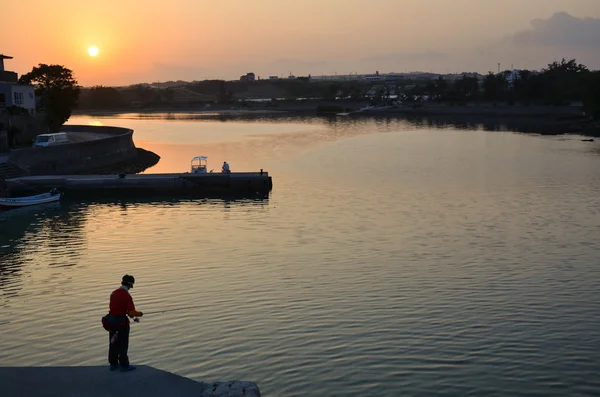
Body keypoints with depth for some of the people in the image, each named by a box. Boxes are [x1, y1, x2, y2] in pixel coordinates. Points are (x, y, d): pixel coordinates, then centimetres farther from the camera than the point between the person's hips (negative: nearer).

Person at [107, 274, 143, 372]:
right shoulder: (126, 296, -19)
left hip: (112, 321, 7)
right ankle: (124, 365, 12)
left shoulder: (114, 293, 5)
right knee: (123, 345, 4)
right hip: (122, 323, -7)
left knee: (113, 343, 16)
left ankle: (113, 364, 25)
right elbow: (132, 313, -22)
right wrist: (140, 313, -2)